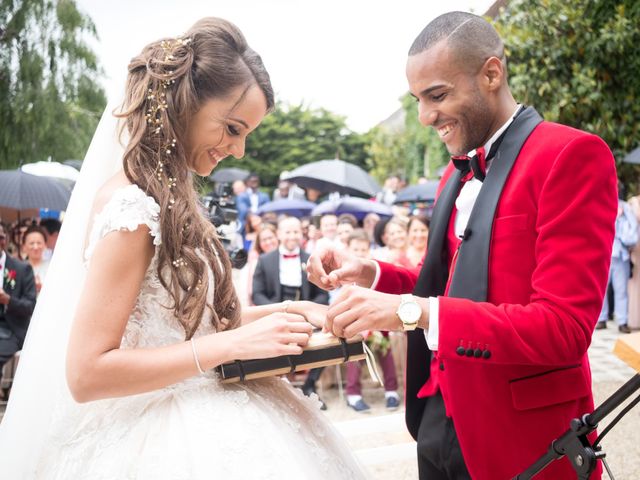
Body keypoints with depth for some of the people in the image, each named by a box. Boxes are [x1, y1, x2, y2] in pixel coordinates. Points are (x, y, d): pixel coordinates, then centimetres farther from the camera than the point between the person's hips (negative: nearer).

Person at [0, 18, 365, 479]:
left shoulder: (169, 198, 6)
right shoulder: (132, 206, -20)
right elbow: (86, 374, -23)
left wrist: (286, 310, 3)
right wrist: (236, 343, -24)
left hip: (197, 422, 8)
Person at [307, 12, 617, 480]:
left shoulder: (572, 155, -15)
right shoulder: (457, 173, 11)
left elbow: (565, 327, -22)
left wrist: (413, 311, -30)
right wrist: (373, 275, -2)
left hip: (520, 439, -7)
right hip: (439, 421, 7)